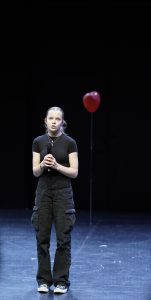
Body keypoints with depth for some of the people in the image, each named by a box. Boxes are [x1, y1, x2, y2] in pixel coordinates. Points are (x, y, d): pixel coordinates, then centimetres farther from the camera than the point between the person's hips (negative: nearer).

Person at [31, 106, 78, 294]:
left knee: (63, 238, -2)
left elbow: (74, 172, -6)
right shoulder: (38, 142, 4)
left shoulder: (69, 142, -4)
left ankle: (61, 281, 6)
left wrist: (57, 166, -20)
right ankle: (44, 280, 13)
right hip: (43, 192, 3)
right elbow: (35, 172, 2)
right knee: (42, 237, 3)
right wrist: (43, 164, -18)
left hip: (63, 192, -2)